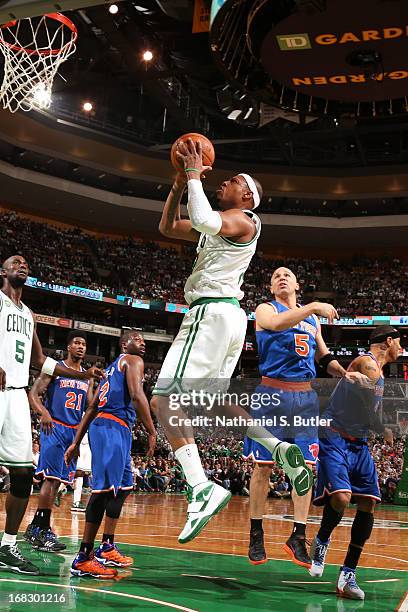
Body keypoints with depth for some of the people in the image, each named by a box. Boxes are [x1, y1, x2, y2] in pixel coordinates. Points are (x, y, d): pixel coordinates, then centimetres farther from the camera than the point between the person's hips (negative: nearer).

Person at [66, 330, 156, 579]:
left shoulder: (114, 367, 28)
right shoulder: (133, 361, 1)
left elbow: (92, 409, 25)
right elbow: (136, 395, -17)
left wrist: (76, 443, 24)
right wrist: (152, 433, -16)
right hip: (113, 427, -11)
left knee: (123, 487, 19)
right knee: (105, 489, -14)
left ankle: (107, 547, 25)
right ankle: (84, 559, -14)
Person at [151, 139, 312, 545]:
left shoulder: (245, 221, -5)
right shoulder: (218, 224, 23)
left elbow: (202, 220, -26)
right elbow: (168, 227, 26)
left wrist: (194, 175, -14)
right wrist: (179, 184, 15)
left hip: (212, 311, -10)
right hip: (226, 315, 10)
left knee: (164, 398, -15)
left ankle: (201, 489, -23)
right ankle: (280, 446, 12)